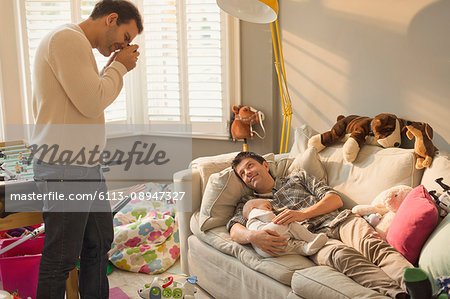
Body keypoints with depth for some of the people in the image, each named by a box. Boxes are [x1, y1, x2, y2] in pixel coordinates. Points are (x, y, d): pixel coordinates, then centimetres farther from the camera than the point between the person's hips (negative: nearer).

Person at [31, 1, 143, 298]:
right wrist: (119, 67, -9)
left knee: (100, 244, 18)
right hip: (66, 166, -11)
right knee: (61, 260, -1)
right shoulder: (68, 39, -14)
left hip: (87, 166, 11)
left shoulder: (77, 43, 20)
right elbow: (92, 103, -20)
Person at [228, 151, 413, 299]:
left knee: (370, 245, -32)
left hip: (339, 220, 3)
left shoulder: (297, 177, 27)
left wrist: (302, 214, -4)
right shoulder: (248, 203, 24)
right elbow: (235, 231, 3)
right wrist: (253, 236, -23)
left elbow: (335, 199, 15)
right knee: (341, 254, -37)